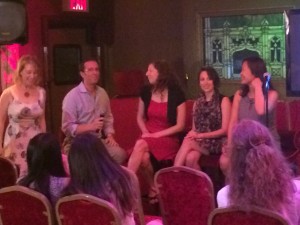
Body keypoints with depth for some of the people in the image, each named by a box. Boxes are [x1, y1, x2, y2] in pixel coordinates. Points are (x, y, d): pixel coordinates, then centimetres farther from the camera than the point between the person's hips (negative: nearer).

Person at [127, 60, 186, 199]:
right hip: (149, 136, 4)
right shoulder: (146, 92, 5)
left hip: (168, 139, -4)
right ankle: (153, 189, -7)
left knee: (140, 145, -32)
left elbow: (180, 126, -8)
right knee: (144, 157, -30)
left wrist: (156, 135, -14)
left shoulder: (176, 95, -8)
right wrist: (146, 133, -5)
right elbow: (140, 117, 15)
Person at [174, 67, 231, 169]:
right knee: (190, 158, -33)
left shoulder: (223, 100, 2)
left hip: (217, 143, -4)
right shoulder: (197, 103, 18)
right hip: (199, 142, 4)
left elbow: (225, 130, -6)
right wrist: (192, 134, -9)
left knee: (187, 142, -32)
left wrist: (200, 135, -15)